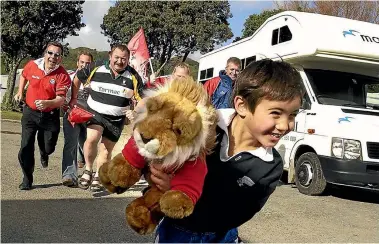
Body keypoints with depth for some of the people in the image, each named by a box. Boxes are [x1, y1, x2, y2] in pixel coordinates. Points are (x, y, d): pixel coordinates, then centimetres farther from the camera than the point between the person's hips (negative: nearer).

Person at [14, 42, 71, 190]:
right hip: (30, 112, 2)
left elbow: (61, 99, -23)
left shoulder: (63, 76, -16)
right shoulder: (32, 65, -6)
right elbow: (23, 76, 19)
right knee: (26, 147, -5)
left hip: (50, 115, -1)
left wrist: (47, 103, -41)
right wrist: (20, 92, 11)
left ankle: (44, 154, 49)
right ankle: (27, 179, 12)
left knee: (49, 148, 9)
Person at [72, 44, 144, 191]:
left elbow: (141, 99, 0)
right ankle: (88, 170, -1)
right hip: (95, 113, -1)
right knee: (91, 139, -25)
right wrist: (73, 99, 10)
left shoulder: (133, 77, -6)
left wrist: (135, 112, -18)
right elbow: (77, 79, 8)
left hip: (117, 119, 1)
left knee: (106, 150, 8)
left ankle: (98, 177, 31)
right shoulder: (95, 69, -8)